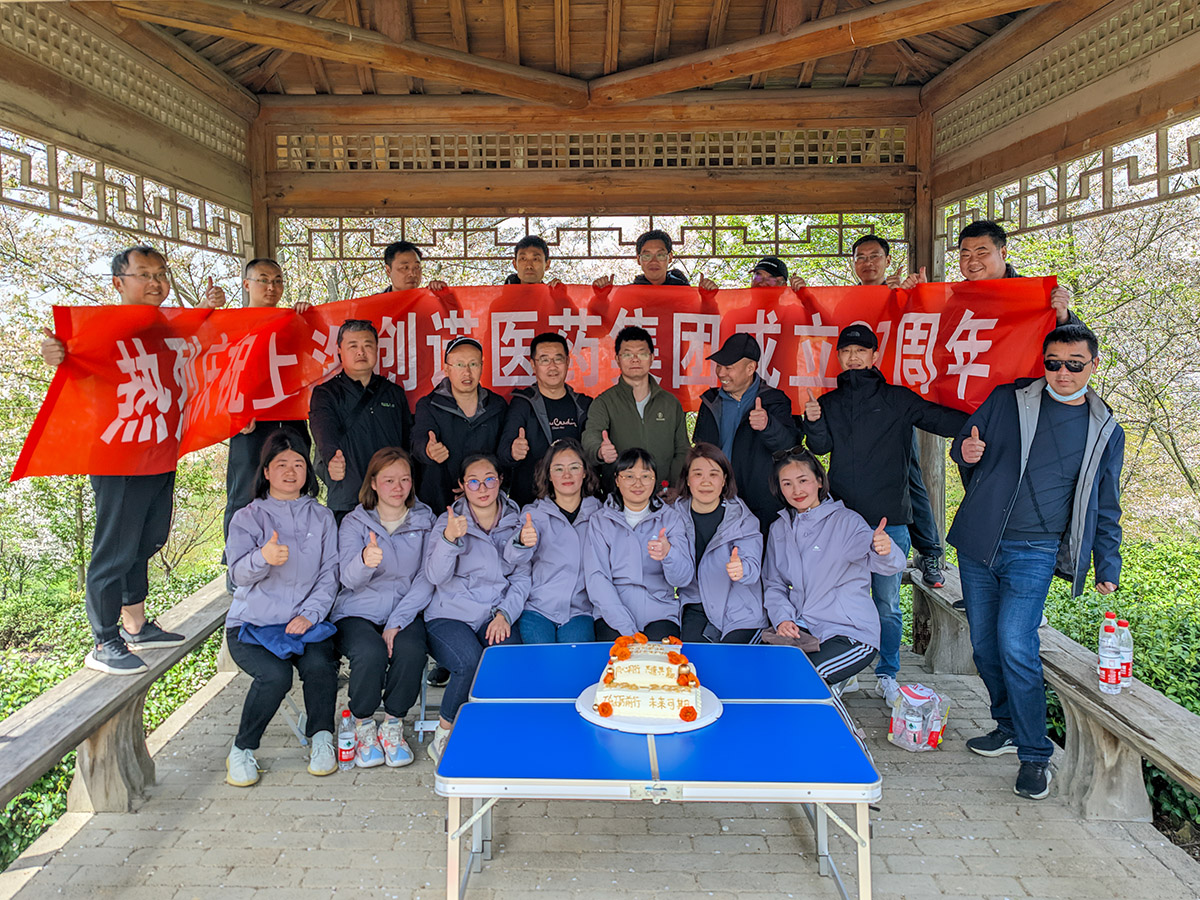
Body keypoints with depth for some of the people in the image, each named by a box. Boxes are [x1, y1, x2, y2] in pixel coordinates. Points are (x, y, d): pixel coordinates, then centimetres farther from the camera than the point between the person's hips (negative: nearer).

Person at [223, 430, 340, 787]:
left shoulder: (321, 517, 12)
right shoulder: (247, 518, 5)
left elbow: (329, 575, 6)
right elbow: (239, 573, -10)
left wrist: (309, 614, -10)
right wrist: (263, 558, -34)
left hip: (305, 620, 2)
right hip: (252, 622, -1)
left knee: (320, 664, -28)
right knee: (275, 675, -28)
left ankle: (321, 738, -4)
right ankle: (242, 750, -4)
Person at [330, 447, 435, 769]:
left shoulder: (424, 521, 6)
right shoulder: (354, 522, 3)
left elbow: (426, 579, 0)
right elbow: (348, 578, -13)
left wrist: (397, 622, -12)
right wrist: (364, 561, -38)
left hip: (405, 612, 1)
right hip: (357, 613, -1)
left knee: (411, 651, -31)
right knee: (370, 653, -32)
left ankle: (393, 727, -6)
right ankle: (363, 727, -4)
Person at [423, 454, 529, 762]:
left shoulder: (515, 521, 9)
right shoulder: (448, 521, 2)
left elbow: (521, 577, 9)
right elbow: (435, 576, -12)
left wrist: (504, 613, -7)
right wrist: (449, 538, -29)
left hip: (496, 616, 2)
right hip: (449, 615, -2)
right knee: (471, 662, -30)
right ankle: (442, 734, -6)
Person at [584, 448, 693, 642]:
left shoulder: (670, 517, 10)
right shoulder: (600, 520, 7)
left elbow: (684, 578, -1)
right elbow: (596, 578, -3)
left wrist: (669, 553, -26)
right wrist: (627, 629, -16)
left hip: (660, 613, 1)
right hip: (612, 614, 0)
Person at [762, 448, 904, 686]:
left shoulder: (846, 521, -6)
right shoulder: (779, 529, 10)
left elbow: (889, 565, -20)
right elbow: (773, 584, 14)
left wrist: (884, 550, -45)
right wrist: (782, 618, -6)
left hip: (850, 633, -5)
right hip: (800, 628, 5)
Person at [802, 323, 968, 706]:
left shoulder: (899, 400, 7)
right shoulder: (829, 403, 13)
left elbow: (947, 420, 2)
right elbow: (820, 446, 2)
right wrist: (814, 422, -19)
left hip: (889, 520, -1)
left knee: (887, 601, 5)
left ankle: (887, 674, 20)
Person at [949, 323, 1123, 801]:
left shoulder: (1106, 432, 8)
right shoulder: (1006, 401, 5)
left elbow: (1105, 509, 15)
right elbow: (964, 443, 13)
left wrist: (1108, 568, 11)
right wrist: (966, 451, -12)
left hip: (1034, 553, -2)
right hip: (979, 544, 2)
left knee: (1015, 645, -13)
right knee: (984, 644, 9)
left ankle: (1035, 754, 2)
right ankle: (1009, 727, 29)